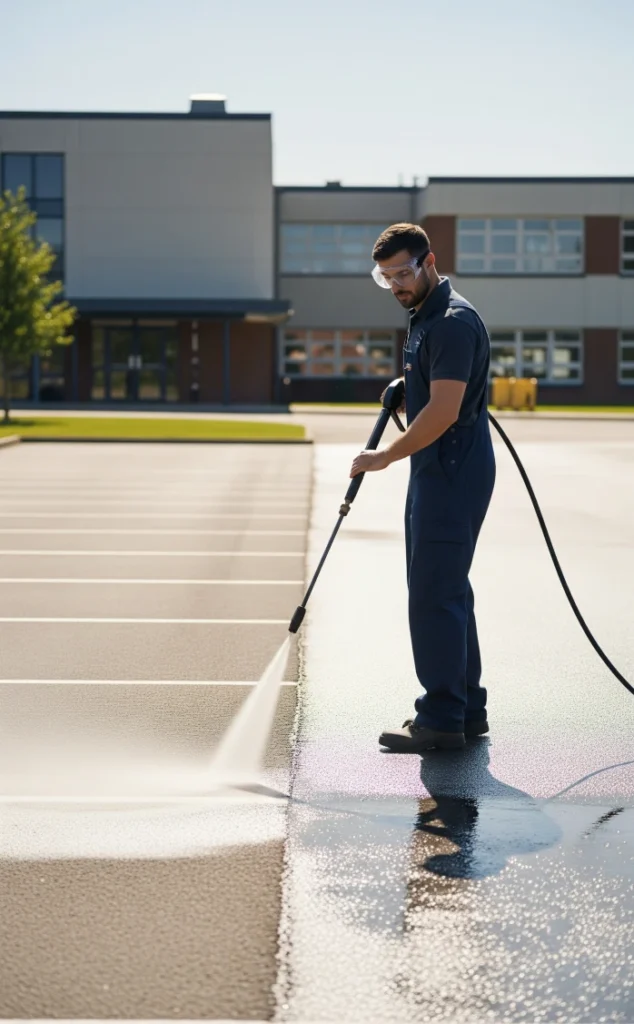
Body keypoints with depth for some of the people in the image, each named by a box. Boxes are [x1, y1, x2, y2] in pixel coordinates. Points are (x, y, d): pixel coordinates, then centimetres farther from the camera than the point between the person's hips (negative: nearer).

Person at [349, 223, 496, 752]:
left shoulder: (454, 321, -17)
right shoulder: (425, 318, 16)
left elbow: (443, 411, -23)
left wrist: (386, 456, -17)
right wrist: (403, 390, 9)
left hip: (453, 474, -11)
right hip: (437, 472, 11)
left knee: (435, 595, -8)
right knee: (447, 591, 14)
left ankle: (440, 719, -4)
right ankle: (466, 708, 22)